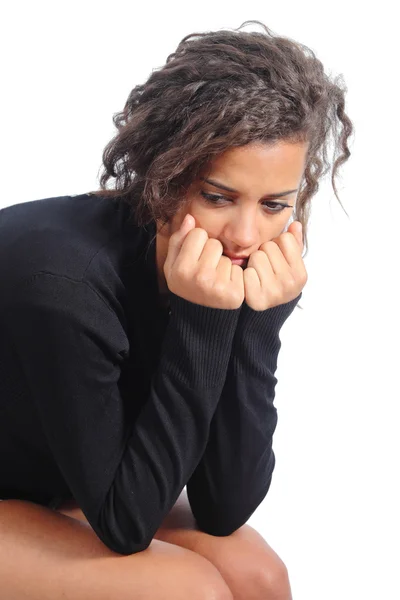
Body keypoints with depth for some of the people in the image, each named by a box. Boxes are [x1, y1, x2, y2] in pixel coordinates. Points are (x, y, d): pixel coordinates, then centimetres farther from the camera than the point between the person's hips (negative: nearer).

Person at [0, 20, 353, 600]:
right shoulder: (64, 281, -35)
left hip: (61, 490, 6)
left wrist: (256, 322, -29)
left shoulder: (246, 271, -16)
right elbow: (125, 522, -27)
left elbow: (223, 511, -17)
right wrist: (202, 322, -35)